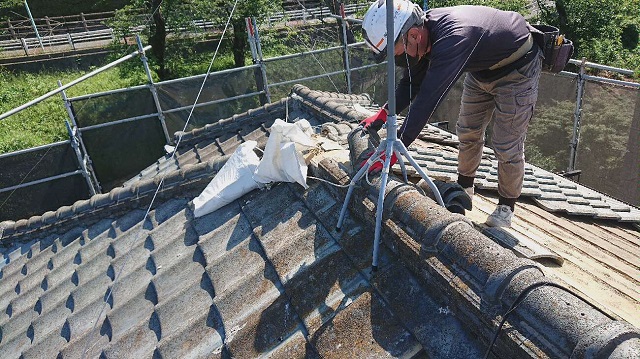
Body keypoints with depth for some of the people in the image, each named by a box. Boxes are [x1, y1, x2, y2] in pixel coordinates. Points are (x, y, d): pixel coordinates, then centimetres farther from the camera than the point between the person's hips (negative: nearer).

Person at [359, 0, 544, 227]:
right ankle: (464, 188, 33)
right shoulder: (423, 28, -14)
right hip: (482, 69, 8)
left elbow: (428, 98, -44)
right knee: (467, 132, 14)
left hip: (517, 70, -8)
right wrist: (382, 115, -14)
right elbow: (412, 81, -3)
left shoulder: (453, 38, -41)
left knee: (507, 145, -6)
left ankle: (506, 206, 15)